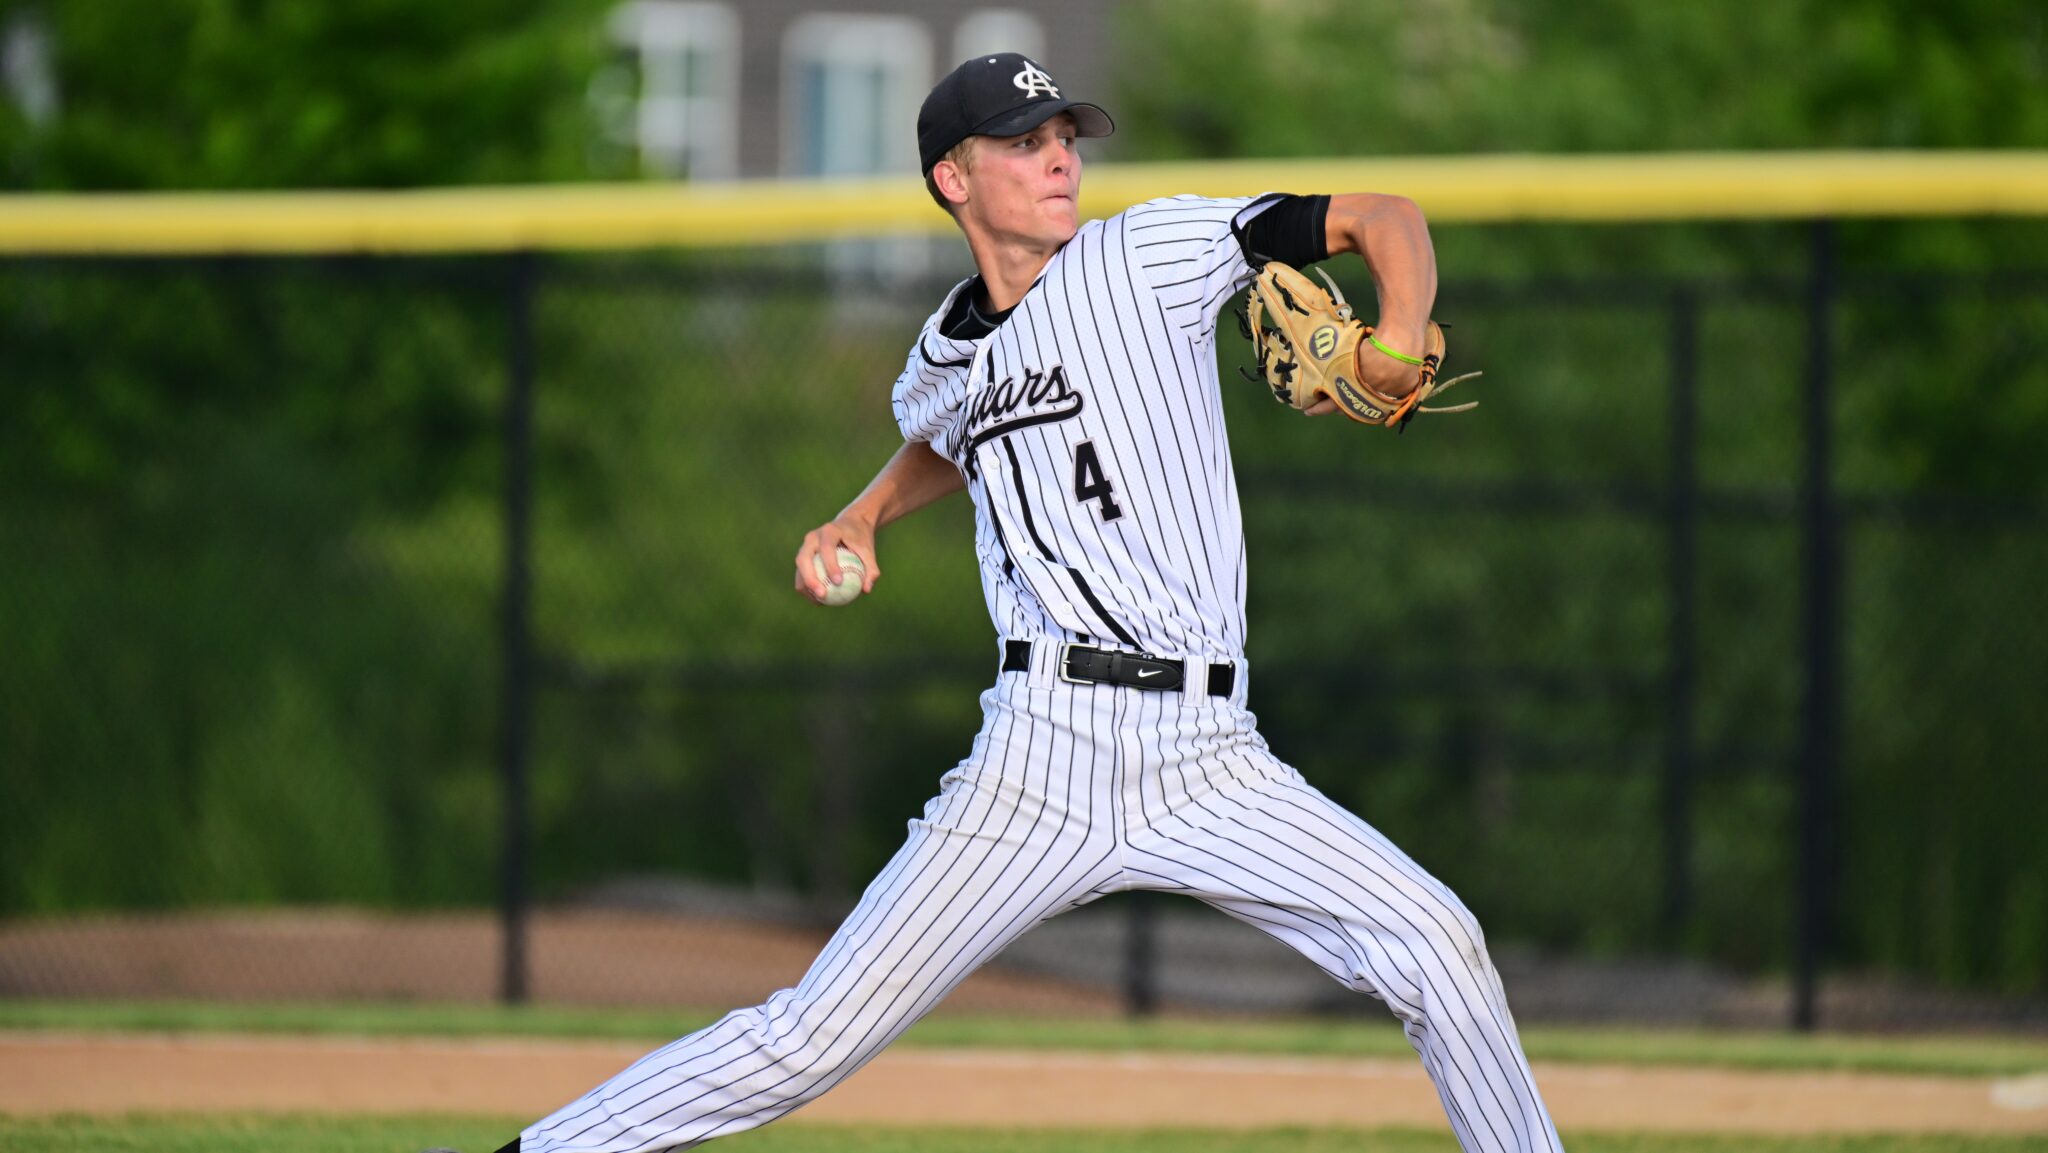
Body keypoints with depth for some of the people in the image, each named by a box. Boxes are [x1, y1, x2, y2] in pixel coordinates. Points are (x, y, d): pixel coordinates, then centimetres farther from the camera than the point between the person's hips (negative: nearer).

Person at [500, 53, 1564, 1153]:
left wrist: (1397, 352, -18)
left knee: (1434, 943, -16)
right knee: (812, 1039, -4)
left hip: (1206, 762, -1)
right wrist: (862, 516, 19)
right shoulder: (943, 360, 11)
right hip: (1046, 748, 1)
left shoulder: (1149, 254, 0)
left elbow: (1384, 220, -1)